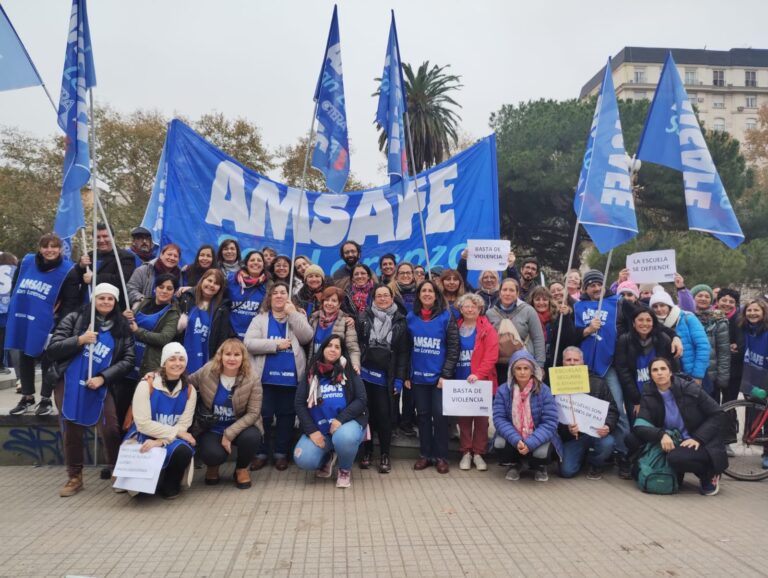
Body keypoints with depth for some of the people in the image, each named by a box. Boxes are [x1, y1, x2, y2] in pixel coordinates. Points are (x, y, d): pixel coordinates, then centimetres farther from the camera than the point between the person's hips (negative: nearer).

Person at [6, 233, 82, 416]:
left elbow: (71, 302, -12)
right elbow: (15, 287, 17)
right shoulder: (26, 262, 1)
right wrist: (15, 308, 12)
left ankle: (46, 400, 17)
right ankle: (27, 398, 29)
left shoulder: (68, 271, -11)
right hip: (22, 322, 5)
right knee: (24, 360, 14)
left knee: (47, 361, 4)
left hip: (47, 325, -5)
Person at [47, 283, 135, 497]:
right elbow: (52, 349, -4)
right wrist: (79, 340, -19)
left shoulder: (122, 328, 3)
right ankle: (75, 477, 23)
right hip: (69, 384, 0)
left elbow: (128, 360, -2)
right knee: (72, 431, 7)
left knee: (110, 430, -5)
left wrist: (102, 377, -13)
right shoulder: (74, 319, 0)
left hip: (100, 386, 0)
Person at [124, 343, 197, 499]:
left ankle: (170, 485, 2)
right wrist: (176, 432, -17)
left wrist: (161, 441, -24)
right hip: (144, 439, -2)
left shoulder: (189, 390, -2)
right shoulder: (147, 384, -12)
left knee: (184, 451, -32)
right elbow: (143, 423, -16)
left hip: (172, 440, 3)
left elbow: (183, 425, -7)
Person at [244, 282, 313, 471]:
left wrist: (293, 313, -11)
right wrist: (276, 345, -14)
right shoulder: (260, 319, 6)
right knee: (263, 415, 4)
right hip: (266, 377, -1)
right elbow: (248, 343, -8)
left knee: (286, 415, 8)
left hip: (291, 377, 1)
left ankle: (281, 453, 20)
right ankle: (261, 453, 18)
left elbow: (307, 337, -9)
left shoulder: (297, 317, 10)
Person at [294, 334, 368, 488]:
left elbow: (361, 400, -7)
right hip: (319, 428, 2)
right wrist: (312, 431, -11)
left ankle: (345, 470, -2)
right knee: (303, 460, -22)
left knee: (344, 438, -38)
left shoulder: (350, 372, 1)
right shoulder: (311, 374, 6)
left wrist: (340, 419, -20)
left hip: (346, 423, -2)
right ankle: (327, 458, 16)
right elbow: (300, 404, 2)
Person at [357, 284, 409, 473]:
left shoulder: (400, 322, 3)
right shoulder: (364, 318, 3)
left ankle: (385, 455, 14)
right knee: (365, 414, 8)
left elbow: (403, 352, 1)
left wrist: (399, 378, -5)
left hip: (386, 377, -1)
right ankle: (366, 452, 22)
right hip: (364, 374, 1)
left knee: (384, 416, 0)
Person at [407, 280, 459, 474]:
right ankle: (425, 454, 19)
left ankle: (441, 456, 11)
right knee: (423, 415, 9)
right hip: (417, 376, 3)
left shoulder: (446, 317, -2)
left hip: (439, 376, -3)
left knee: (439, 415, -1)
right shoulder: (410, 317, 6)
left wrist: (446, 374, -11)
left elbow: (453, 348, -4)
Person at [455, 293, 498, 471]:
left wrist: (478, 374, -21)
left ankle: (478, 453, 14)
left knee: (481, 418, 4)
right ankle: (466, 453, 17)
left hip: (481, 381, -2)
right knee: (463, 418, 7)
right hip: (460, 381, 2)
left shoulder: (487, 329, -2)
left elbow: (492, 356, -11)